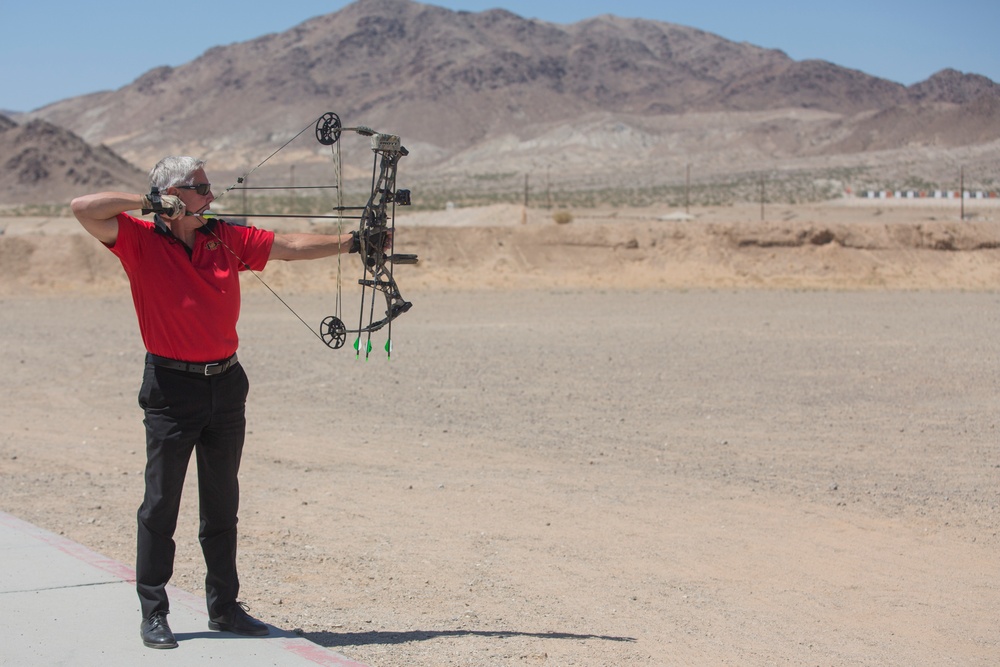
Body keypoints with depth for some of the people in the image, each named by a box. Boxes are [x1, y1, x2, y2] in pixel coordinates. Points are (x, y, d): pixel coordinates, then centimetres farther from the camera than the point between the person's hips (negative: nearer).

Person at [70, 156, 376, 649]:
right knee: (161, 502, 0)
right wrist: (145, 202, -14)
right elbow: (83, 209, -18)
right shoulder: (140, 241, -7)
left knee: (222, 503, 12)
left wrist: (349, 242, 2)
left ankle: (224, 606, 22)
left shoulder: (227, 238, 6)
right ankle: (153, 614, 9)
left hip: (225, 383, 5)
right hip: (171, 389, -5)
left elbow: (291, 246, 8)